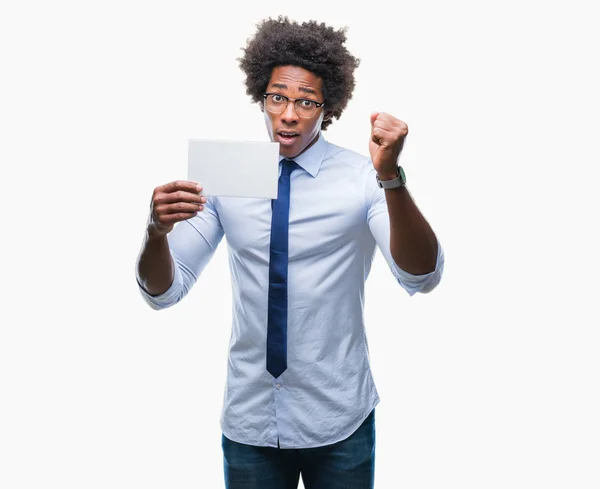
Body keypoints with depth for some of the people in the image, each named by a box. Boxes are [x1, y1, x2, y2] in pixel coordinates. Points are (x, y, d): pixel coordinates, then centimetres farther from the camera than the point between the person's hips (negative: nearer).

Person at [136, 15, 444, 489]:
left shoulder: (361, 178, -9)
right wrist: (158, 230, -25)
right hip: (248, 419, 2)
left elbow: (422, 277, -22)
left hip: (339, 420, -1)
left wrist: (391, 176, -35)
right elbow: (164, 291, -4)